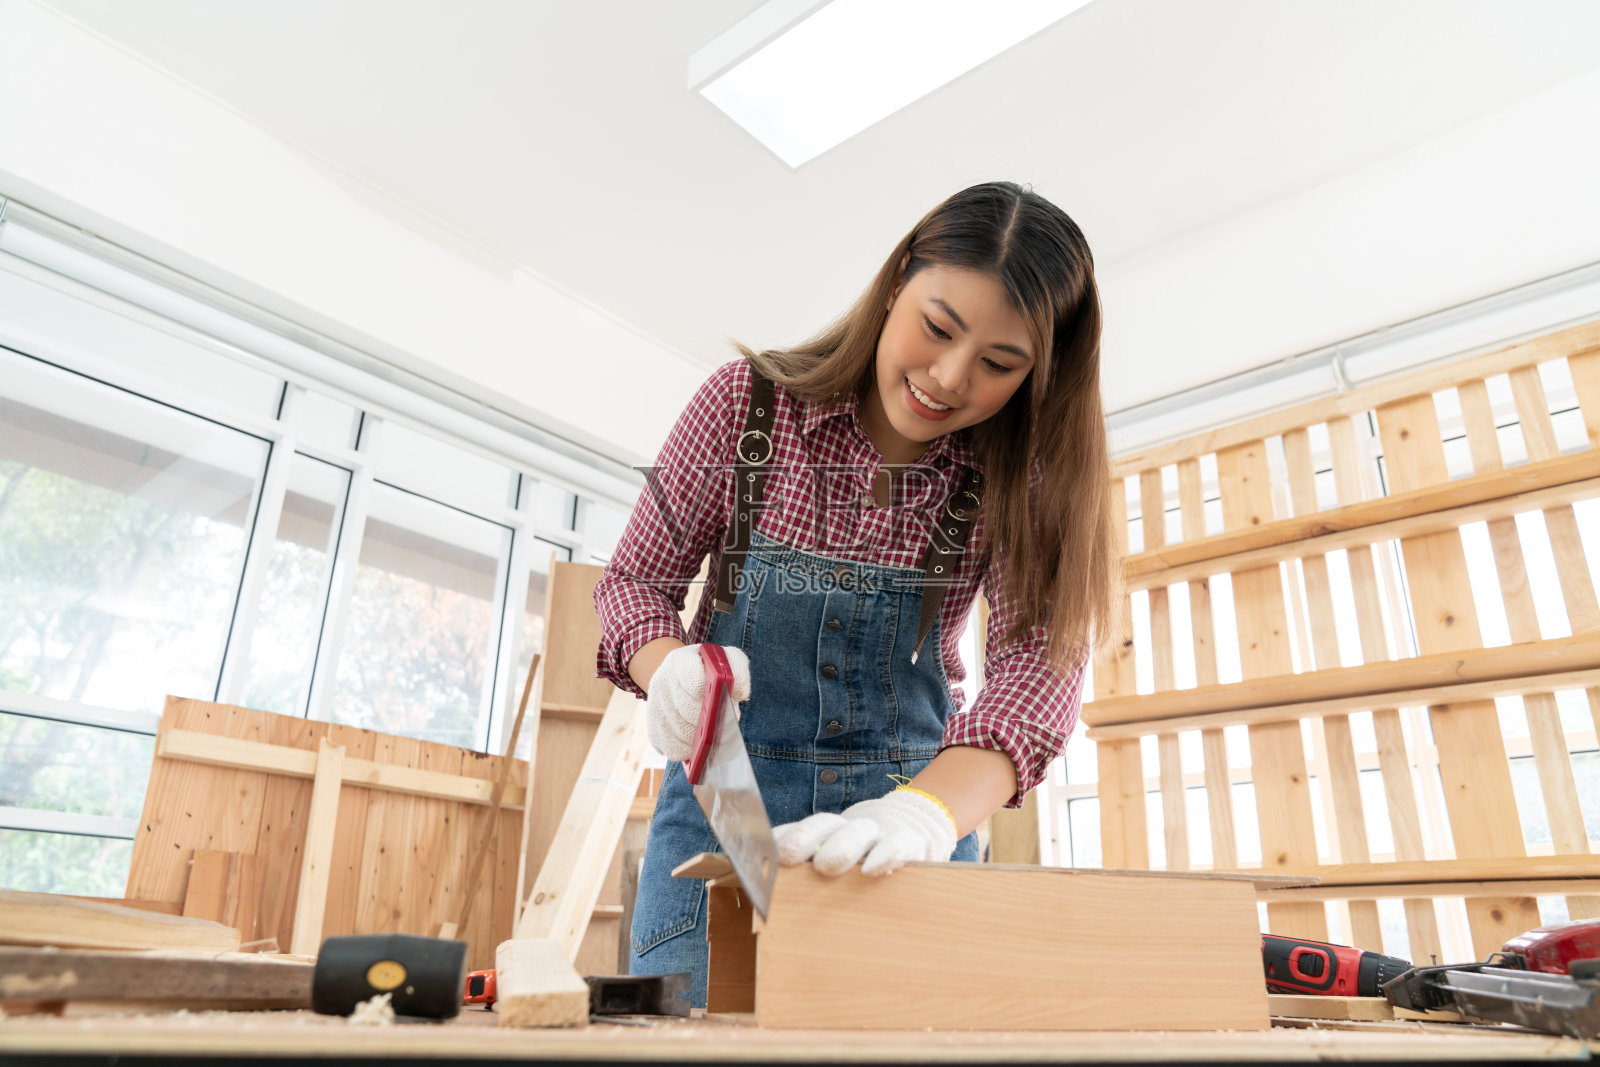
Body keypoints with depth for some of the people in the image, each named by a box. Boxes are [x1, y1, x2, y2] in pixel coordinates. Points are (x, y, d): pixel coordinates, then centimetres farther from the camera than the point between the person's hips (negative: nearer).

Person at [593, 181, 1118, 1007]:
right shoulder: (748, 402, -11)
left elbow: (1039, 655, -22)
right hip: (724, 794, 0)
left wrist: (931, 809, -41)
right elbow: (636, 578, -4)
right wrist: (669, 667, -27)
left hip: (907, 805, 1)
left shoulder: (1018, 476, -9)